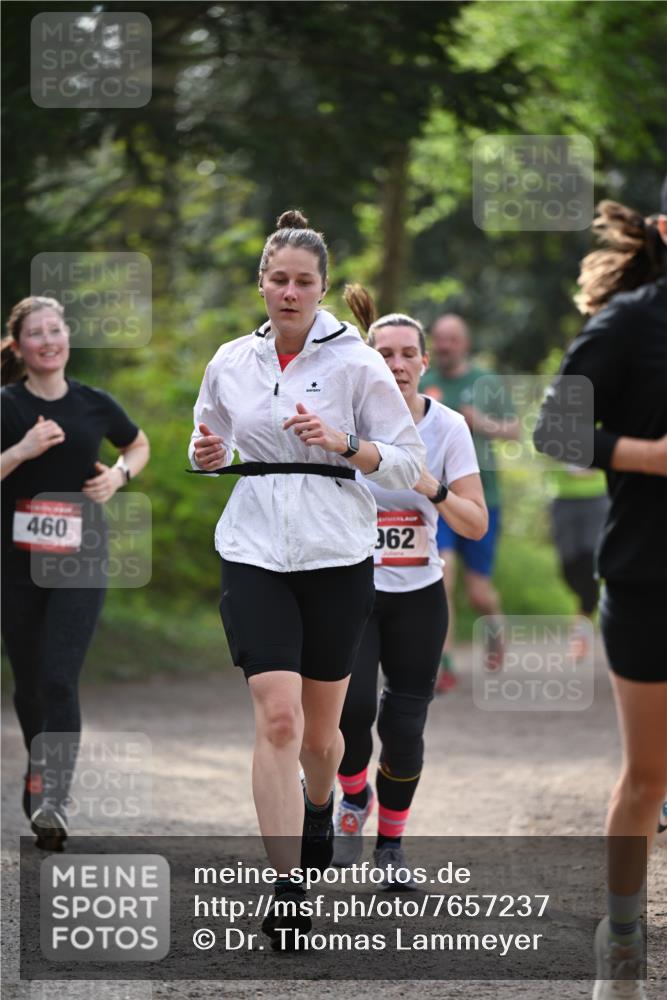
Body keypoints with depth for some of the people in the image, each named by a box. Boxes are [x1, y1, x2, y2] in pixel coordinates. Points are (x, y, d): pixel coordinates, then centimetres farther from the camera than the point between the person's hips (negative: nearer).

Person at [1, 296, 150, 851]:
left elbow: (139, 444, 22)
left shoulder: (95, 404, 4)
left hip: (80, 560, 0)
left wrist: (120, 473, 3)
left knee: (59, 680, -13)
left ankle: (52, 801, -19)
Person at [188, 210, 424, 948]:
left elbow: (407, 463, -3)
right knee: (276, 718, -15)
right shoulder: (231, 362, 5)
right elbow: (209, 440, 20)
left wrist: (341, 444, -19)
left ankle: (319, 808, 47)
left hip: (337, 560, -1)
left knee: (318, 730, 11)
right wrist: (206, 453, -3)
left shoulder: (356, 362, -4)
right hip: (255, 557, 1)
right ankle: (286, 891, -16)